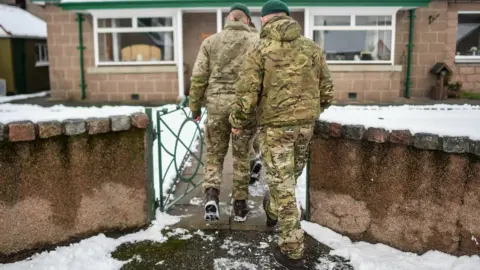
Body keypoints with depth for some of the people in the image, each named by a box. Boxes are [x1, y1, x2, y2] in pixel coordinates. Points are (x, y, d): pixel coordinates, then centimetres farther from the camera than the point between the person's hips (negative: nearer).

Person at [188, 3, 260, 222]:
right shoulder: (256, 41, 2)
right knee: (242, 157, 12)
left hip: (217, 105, 1)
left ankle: (211, 195, -6)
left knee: (214, 155, 13)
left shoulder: (211, 41, 5)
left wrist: (195, 106, 11)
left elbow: (199, 76, 2)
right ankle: (240, 205, 18)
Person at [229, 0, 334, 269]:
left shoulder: (261, 49, -7)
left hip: (276, 125, -4)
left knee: (283, 185, 4)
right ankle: (272, 210, 51)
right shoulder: (313, 48, 5)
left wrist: (238, 122, 4)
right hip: (306, 124, 5)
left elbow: (247, 93, -12)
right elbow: (327, 90, 8)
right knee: (290, 175, 24)